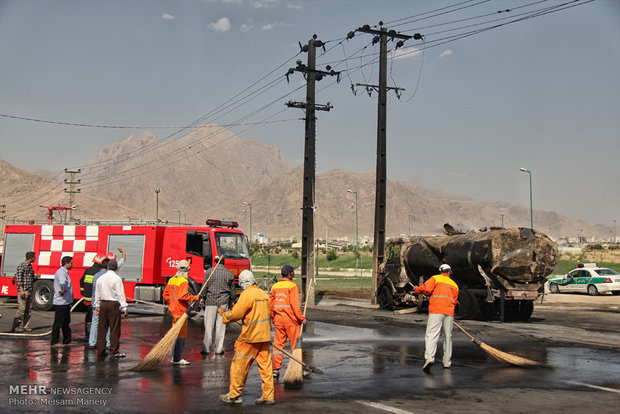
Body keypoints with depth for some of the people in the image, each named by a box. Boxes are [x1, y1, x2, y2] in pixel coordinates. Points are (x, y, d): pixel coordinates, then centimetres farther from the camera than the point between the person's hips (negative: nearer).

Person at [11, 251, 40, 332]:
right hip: (23, 291, -8)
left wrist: (36, 276, 6)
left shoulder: (30, 266, 16)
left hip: (29, 291, 8)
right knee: (21, 309, -10)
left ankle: (26, 326, 13)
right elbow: (19, 278, -14)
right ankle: (15, 327, -4)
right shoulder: (21, 265, -9)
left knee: (28, 309, 8)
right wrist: (21, 290, -20)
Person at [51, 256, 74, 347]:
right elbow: (62, 282, -39)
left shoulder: (64, 272, 15)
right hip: (60, 302, -10)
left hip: (65, 302, 10)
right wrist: (63, 291, -24)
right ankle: (54, 342, 5)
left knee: (66, 322, 16)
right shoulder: (61, 272, -18)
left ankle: (67, 340, 25)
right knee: (58, 323, -2)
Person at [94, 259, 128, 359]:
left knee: (101, 328, 10)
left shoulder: (100, 278, 8)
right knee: (114, 328, 0)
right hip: (113, 304, -6)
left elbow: (97, 294, 14)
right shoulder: (117, 279, -10)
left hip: (102, 304, 6)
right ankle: (114, 351, 1)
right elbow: (120, 294, -11)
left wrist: (97, 306, 23)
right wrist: (124, 308, -9)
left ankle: (100, 351, 14)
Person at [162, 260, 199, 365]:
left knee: (176, 333, 17)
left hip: (173, 310, 9)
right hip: (181, 311, -9)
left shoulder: (172, 280, 10)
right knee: (181, 335, -3)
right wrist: (194, 297, -15)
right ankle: (177, 359, -2)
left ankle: (174, 356, 24)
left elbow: (165, 294, 13)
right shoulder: (183, 282, -16)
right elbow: (182, 296, -25)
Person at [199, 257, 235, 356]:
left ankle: (206, 349, 6)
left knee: (208, 326, 3)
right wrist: (232, 301, 23)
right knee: (221, 326, 6)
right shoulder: (230, 274, 4)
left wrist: (202, 298, 10)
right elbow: (232, 290, 10)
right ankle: (219, 349, 8)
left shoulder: (209, 272, -3)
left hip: (210, 301, -1)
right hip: (224, 301, 1)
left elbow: (205, 287, -2)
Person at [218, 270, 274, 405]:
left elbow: (235, 314, -13)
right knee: (265, 365, 8)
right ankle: (268, 396, 10)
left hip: (250, 337, -7)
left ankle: (234, 395, 12)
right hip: (264, 336, 7)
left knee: (239, 365, 5)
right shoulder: (264, 294, 10)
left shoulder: (247, 294, -14)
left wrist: (224, 313, 5)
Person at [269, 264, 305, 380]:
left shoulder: (275, 286, 9)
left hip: (278, 320, 5)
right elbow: (295, 304, -16)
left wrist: (273, 319, 21)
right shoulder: (292, 286, -9)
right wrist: (302, 318, -8)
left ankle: (276, 369, 5)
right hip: (291, 320, -5)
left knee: (278, 344, 8)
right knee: (295, 344, 5)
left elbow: (270, 305, 10)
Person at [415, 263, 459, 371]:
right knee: (448, 337, 12)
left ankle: (429, 357, -29)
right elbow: (455, 301, 22)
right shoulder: (454, 285, 23)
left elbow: (426, 288, -8)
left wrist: (417, 289, 10)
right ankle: (447, 362, 13)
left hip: (436, 311, -4)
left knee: (431, 335, -12)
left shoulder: (436, 278, 8)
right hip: (449, 313, 4)